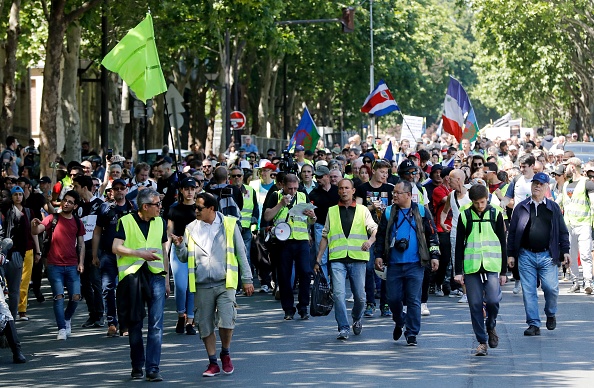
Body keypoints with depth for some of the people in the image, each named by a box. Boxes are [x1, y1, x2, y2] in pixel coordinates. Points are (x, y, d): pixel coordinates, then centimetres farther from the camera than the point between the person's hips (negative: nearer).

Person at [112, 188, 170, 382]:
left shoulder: (160, 223, 13)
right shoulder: (126, 221, -1)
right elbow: (116, 247, -7)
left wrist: (167, 279, 16)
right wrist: (139, 253, -17)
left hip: (156, 276, 2)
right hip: (132, 276, -2)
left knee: (156, 325, -7)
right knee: (134, 324, 7)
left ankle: (153, 368, -8)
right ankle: (137, 366, 18)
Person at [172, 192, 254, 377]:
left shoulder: (229, 224, 3)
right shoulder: (191, 228, 8)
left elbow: (241, 253, 7)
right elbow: (184, 258, 10)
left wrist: (247, 279, 6)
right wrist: (179, 246, -10)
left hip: (225, 284, -2)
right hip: (202, 285, 3)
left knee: (226, 322, -13)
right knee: (205, 326, 3)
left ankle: (225, 353, 13)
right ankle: (213, 363, 16)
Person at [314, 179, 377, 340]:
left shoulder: (363, 211, 11)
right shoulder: (332, 211, 15)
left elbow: (374, 229, 0)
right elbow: (325, 237, 17)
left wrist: (370, 240, -23)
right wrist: (318, 259, 12)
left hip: (358, 258, 0)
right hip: (337, 259, 0)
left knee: (360, 296, 2)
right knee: (338, 294, -13)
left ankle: (357, 319, 31)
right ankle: (343, 328, -7)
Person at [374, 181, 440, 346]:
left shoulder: (421, 212, 3)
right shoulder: (389, 213, 9)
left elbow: (432, 235, 7)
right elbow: (381, 235, 14)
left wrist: (434, 256, 1)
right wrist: (379, 255, 6)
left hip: (415, 264, -2)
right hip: (394, 264, 2)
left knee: (414, 300, -3)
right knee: (393, 298, 3)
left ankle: (412, 333, 5)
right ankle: (399, 322, 30)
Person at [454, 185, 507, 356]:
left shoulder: (495, 214, 5)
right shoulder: (464, 215, 5)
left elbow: (502, 243, 8)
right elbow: (459, 245, 8)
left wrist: (503, 271, 6)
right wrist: (459, 271, 3)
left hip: (492, 265, -1)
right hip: (471, 266, 1)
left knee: (492, 300, -14)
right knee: (475, 305, -1)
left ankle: (491, 326, 15)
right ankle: (482, 341, 7)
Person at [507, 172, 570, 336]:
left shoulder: (553, 208, 10)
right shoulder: (521, 207, 9)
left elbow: (563, 231, 12)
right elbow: (512, 232, 11)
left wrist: (565, 251, 3)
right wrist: (510, 254, 6)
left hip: (547, 256, -1)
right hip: (526, 256, 1)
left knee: (551, 287, -9)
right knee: (529, 291, -1)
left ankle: (551, 314, 18)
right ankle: (534, 324, 5)